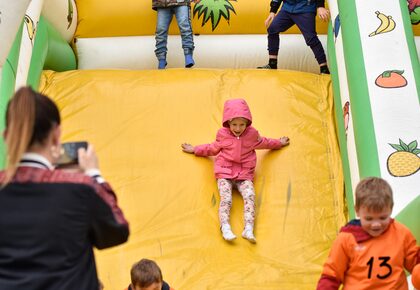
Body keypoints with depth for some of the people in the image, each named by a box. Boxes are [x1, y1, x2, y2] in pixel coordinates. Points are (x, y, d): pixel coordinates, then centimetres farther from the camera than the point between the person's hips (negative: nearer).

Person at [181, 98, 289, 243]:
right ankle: (225, 228, -36)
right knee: (226, 198, -24)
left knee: (250, 196, -25)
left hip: (244, 174, 1)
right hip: (225, 172, -1)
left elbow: (263, 142, 27)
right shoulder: (223, 134, 3)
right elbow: (213, 148, 21)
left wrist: (279, 143, 38)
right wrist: (195, 150, 26)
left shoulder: (252, 134, 5)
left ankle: (249, 229, -34)